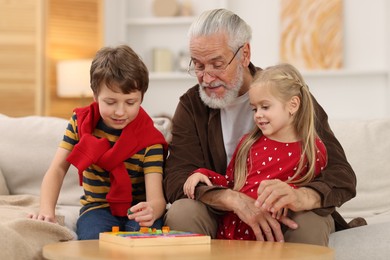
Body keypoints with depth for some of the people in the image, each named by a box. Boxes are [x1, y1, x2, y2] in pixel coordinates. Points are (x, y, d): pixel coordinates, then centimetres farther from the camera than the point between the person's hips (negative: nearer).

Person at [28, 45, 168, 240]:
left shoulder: (150, 139, -13)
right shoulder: (81, 122, -3)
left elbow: (156, 196, -23)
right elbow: (58, 169, -6)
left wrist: (151, 211, -50)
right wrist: (46, 211, -25)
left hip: (137, 209, -1)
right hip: (98, 207, 1)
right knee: (93, 239, -33)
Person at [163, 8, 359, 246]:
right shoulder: (191, 106, -1)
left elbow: (342, 175, -16)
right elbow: (176, 180, -13)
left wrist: (302, 197, -41)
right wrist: (234, 199, -33)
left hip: (286, 217, -2)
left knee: (310, 225, -34)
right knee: (181, 213, -27)